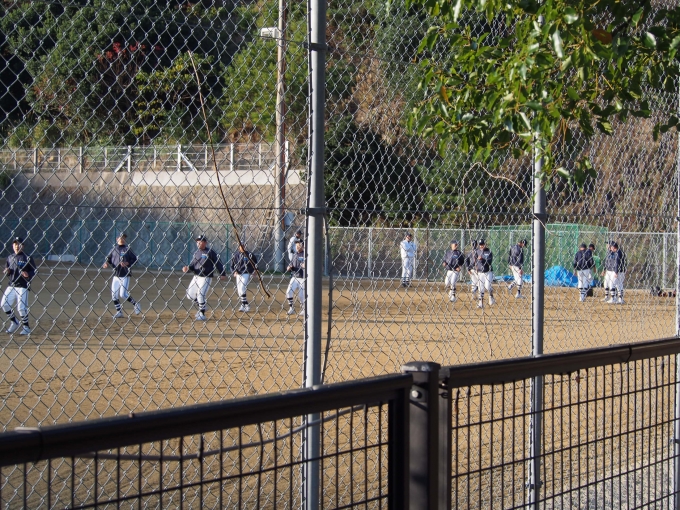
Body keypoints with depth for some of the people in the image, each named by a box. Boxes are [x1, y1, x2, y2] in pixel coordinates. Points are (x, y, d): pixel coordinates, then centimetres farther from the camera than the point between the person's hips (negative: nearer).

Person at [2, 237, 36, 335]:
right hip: (11, 285, 6)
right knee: (4, 304, 0)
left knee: (22, 307, -9)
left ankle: (26, 327, 8)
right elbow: (6, 269, 21)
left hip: (23, 286, -6)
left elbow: (34, 271, -3)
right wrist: (7, 271, -2)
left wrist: (28, 275, -22)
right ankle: (14, 322, 20)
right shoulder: (10, 257, 11)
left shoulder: (27, 257, -4)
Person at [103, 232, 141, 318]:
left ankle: (135, 304, 9)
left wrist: (127, 263, -17)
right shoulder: (114, 249, 7)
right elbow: (108, 258, 12)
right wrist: (106, 263, -9)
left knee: (123, 294, -11)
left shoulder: (127, 249, -3)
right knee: (114, 295, 3)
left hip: (125, 276, -5)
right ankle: (119, 312, 14)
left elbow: (134, 259, -2)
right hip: (116, 275, 5)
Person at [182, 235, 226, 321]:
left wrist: (222, 274, -12)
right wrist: (187, 268, -11)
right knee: (190, 294, 8)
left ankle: (202, 314, 0)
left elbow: (218, 262, -7)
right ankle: (201, 307, 30)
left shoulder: (210, 252, -8)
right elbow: (192, 265, 11)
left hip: (206, 277, -7)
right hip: (196, 277, 7)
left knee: (200, 294, -13)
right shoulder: (196, 253, 11)